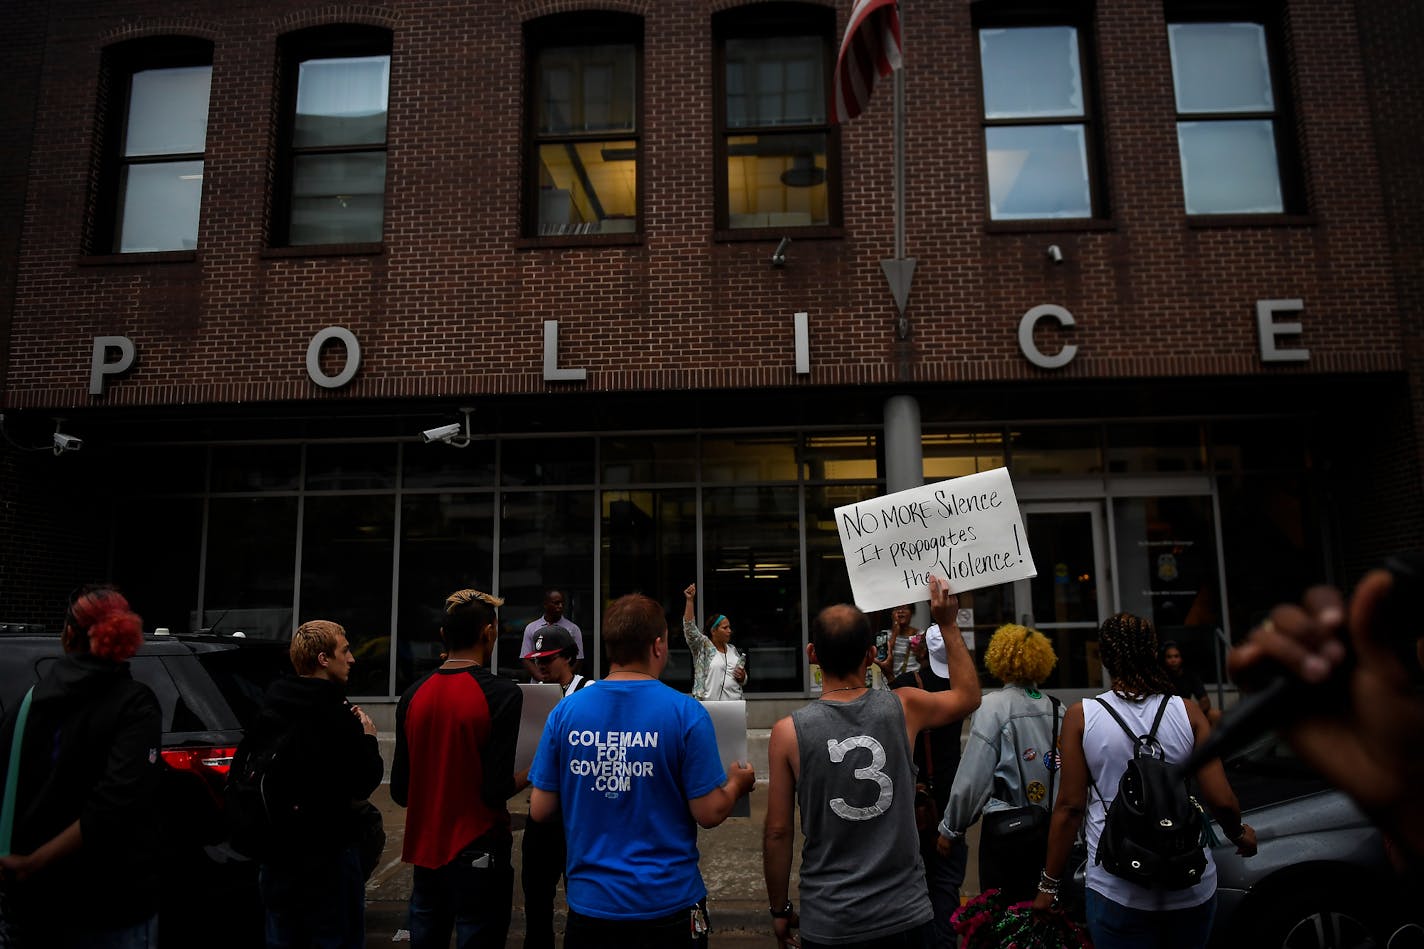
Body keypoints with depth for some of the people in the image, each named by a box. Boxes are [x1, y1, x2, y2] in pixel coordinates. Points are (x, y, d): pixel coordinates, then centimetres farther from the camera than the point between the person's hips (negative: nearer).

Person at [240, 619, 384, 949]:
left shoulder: (268, 710, 2)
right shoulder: (336, 717, -20)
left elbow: (240, 768, 11)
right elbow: (364, 783, -18)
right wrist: (368, 738, -3)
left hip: (277, 852, 7)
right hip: (329, 849, -7)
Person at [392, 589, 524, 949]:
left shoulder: (413, 695, 0)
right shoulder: (502, 695, -16)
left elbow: (400, 791, 5)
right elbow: (497, 791, -17)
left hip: (425, 850, 5)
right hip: (478, 853, -5)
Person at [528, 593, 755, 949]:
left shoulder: (566, 711, -7)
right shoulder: (686, 712, -15)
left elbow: (540, 809, -1)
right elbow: (709, 813, -12)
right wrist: (736, 783, 9)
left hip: (589, 903, 2)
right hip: (667, 904, -2)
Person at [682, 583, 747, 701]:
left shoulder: (732, 649, 14)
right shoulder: (703, 646, -2)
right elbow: (689, 627, -17)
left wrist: (742, 677, -2)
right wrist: (690, 600, -24)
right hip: (709, 707, -6)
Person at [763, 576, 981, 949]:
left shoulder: (788, 732, -12)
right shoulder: (905, 707, -8)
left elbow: (777, 832, -7)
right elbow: (968, 695, 13)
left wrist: (780, 909, 7)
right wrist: (948, 624, 19)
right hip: (907, 915, 1)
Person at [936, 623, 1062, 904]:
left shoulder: (995, 706, -12)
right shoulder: (1058, 709, 1)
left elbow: (973, 778, -13)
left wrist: (950, 829, -3)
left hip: (1007, 827, -5)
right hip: (1055, 828, 5)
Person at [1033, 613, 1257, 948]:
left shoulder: (1081, 717, -7)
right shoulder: (1187, 712, -3)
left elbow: (1069, 808, -7)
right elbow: (1222, 800, -6)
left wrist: (1048, 886, 0)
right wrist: (1239, 834, 17)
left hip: (1116, 892, -2)